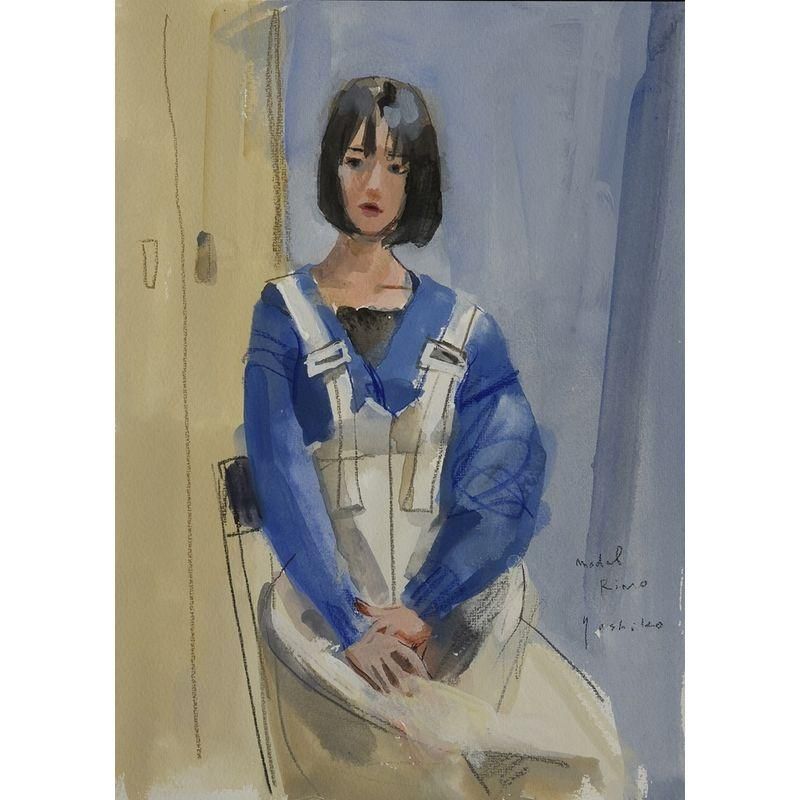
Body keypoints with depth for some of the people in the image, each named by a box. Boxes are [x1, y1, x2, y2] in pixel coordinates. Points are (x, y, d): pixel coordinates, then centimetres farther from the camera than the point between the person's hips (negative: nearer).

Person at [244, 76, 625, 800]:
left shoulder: (464, 327, 6)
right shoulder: (284, 314, 4)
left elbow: (505, 487, -3)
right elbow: (282, 479, -6)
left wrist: (418, 610, -16)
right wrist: (351, 625, -17)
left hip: (457, 598, 2)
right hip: (328, 599, -1)